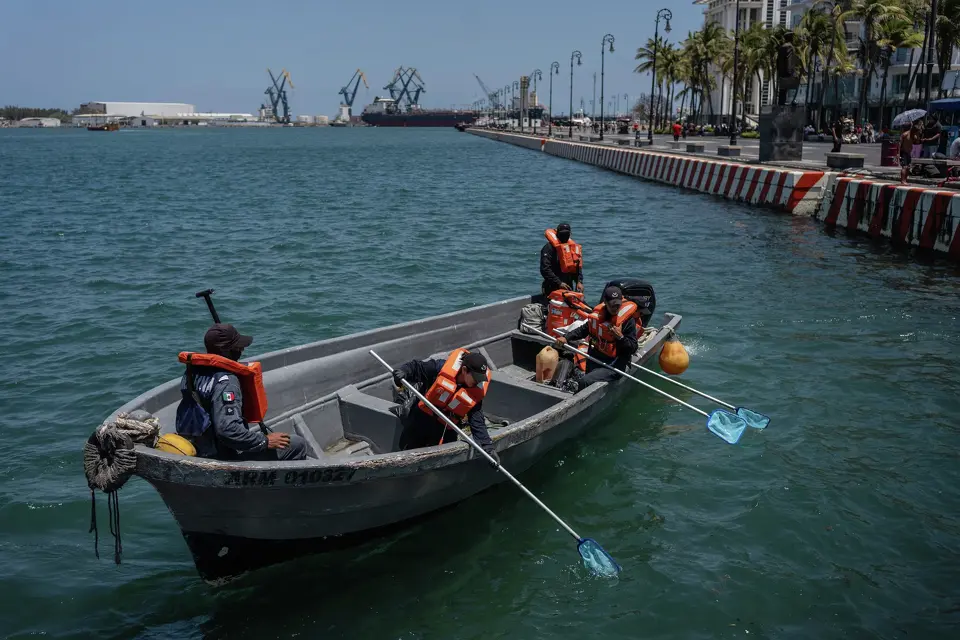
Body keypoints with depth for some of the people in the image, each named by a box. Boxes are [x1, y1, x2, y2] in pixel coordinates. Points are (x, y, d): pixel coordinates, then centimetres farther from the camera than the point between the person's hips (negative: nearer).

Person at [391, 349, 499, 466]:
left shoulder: (477, 392, -15)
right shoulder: (441, 367, -22)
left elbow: (478, 423, -14)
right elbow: (415, 367, -13)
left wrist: (488, 446, -23)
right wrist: (402, 371, -34)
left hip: (445, 430, 0)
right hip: (421, 419, 0)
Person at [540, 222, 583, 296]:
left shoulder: (573, 247, 12)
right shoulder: (549, 248, -10)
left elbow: (578, 266, 16)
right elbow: (545, 270, -18)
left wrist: (579, 282, 0)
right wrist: (559, 283, -22)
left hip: (568, 287, 7)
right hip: (553, 289, -7)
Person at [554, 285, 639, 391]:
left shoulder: (628, 320, -11)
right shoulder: (598, 313, 1)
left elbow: (633, 348, -9)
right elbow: (584, 329, 17)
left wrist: (620, 337, -24)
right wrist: (566, 338, 5)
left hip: (614, 366, -6)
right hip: (594, 360, 6)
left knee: (585, 382, -22)